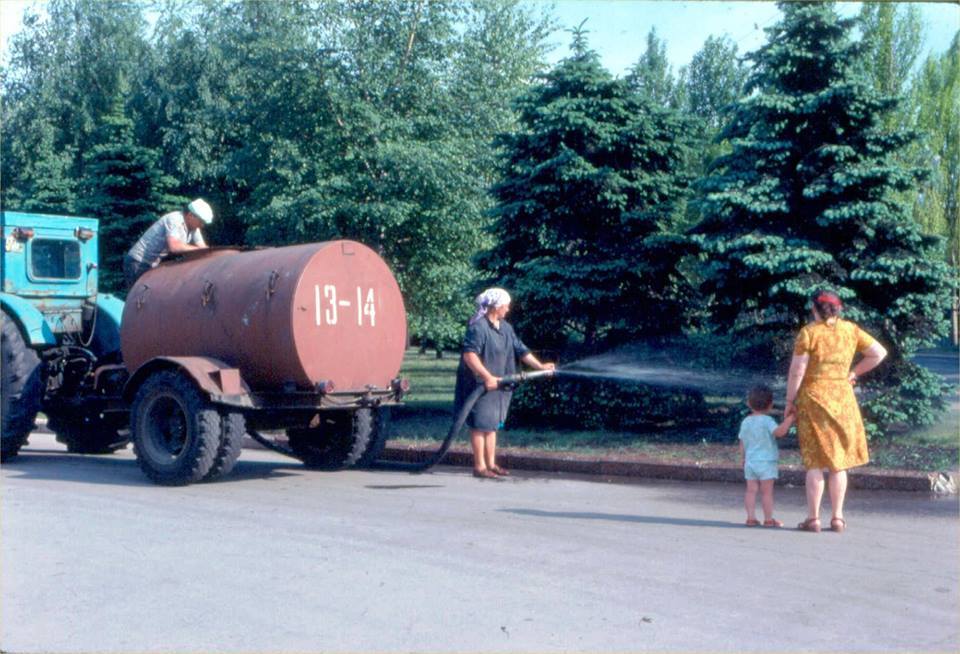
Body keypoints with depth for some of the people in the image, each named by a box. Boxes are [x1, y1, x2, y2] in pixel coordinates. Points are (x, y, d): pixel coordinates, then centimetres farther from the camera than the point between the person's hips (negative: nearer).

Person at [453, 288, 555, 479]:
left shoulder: (505, 328, 10)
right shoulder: (478, 327, -17)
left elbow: (520, 350, 14)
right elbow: (469, 355, -26)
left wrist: (540, 366, 6)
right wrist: (487, 377, -32)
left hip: (497, 385, 9)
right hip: (479, 385, -9)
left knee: (492, 424, 14)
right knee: (481, 425, -2)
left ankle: (491, 464, 22)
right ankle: (480, 466, 5)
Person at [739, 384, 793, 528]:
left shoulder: (745, 422, 7)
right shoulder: (767, 421, -11)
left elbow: (742, 442, 13)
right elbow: (779, 432, -28)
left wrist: (742, 457, 25)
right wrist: (790, 419, -22)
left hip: (750, 461, 5)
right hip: (766, 462, -5)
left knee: (751, 490, 6)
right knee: (767, 491, 1)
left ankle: (751, 517, 4)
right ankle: (769, 519, 6)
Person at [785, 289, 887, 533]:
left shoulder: (808, 332, -8)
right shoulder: (851, 330, 4)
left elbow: (797, 370, -10)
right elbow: (879, 353, 7)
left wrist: (790, 400, -1)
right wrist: (854, 372, 13)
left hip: (813, 396, -3)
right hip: (843, 397, 3)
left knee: (815, 461, 1)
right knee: (839, 461, 10)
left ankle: (813, 518, 1)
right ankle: (838, 518, 11)